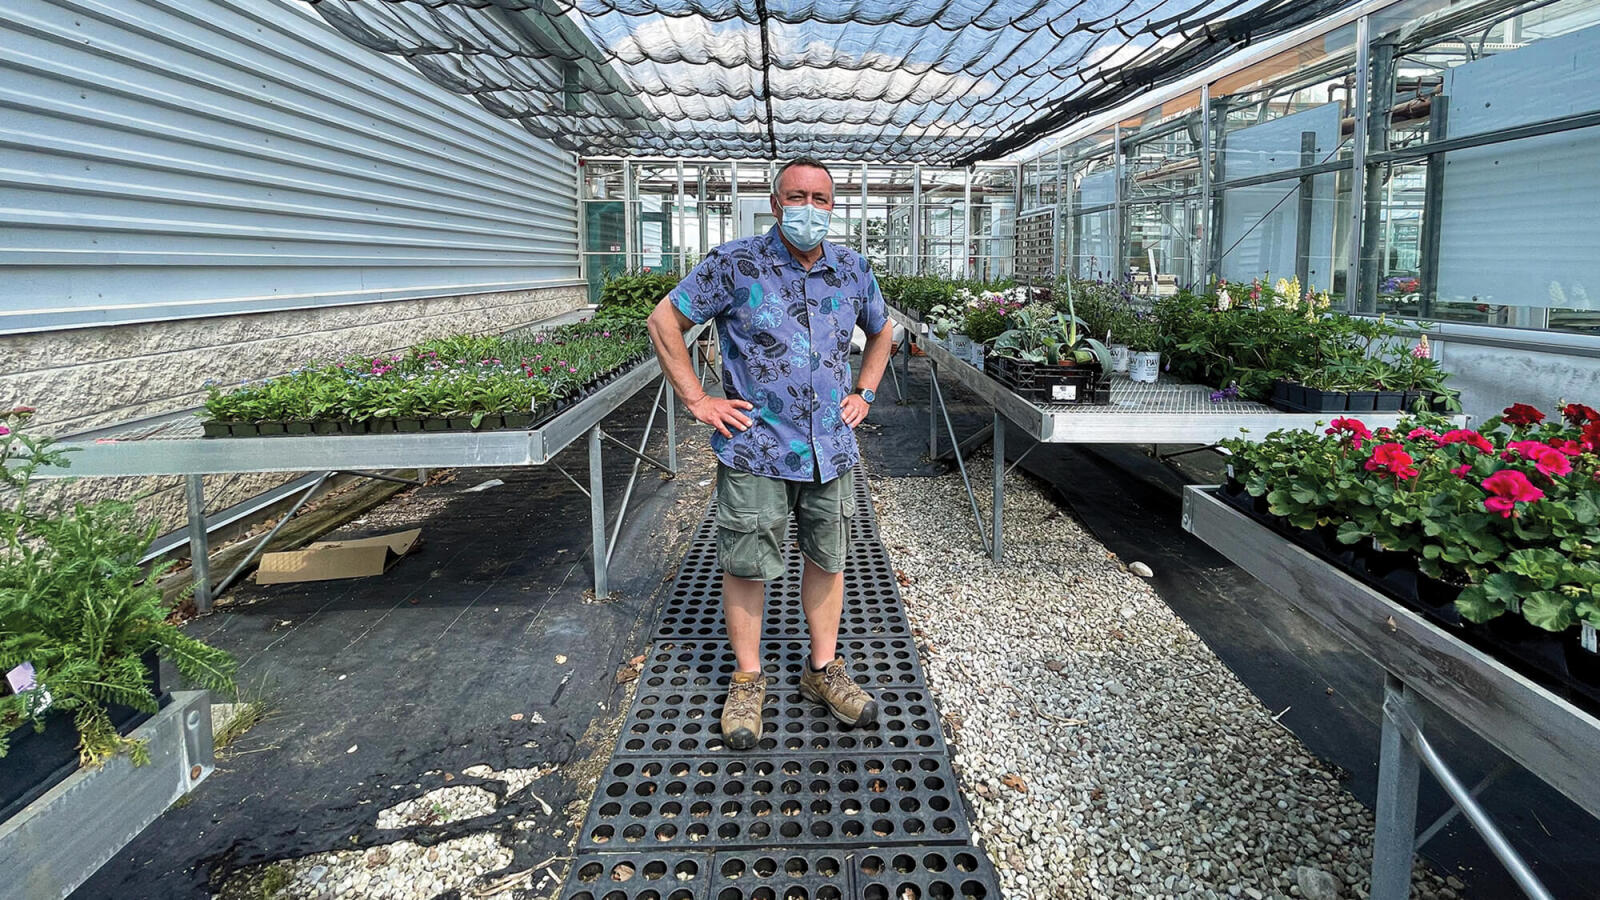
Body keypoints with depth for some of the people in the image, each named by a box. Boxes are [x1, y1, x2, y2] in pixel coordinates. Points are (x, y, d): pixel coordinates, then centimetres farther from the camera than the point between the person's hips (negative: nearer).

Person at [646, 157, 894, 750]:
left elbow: (881, 331, 24)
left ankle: (823, 670, 31)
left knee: (826, 560, 13)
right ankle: (747, 681, 24)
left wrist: (864, 393, 12)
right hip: (755, 450, -4)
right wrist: (697, 400, -6)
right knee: (745, 566, 5)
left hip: (832, 449, 4)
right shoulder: (735, 264, -8)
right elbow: (664, 321, -2)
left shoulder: (854, 271, 6)